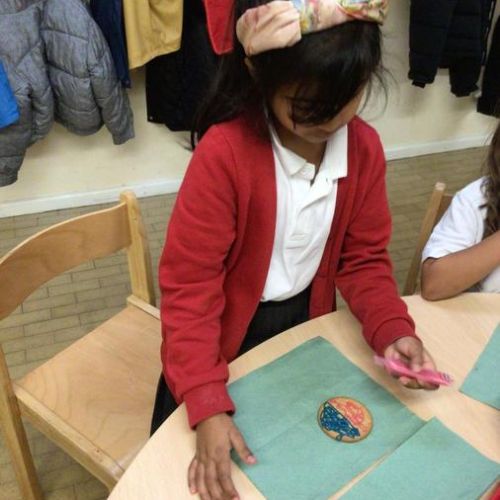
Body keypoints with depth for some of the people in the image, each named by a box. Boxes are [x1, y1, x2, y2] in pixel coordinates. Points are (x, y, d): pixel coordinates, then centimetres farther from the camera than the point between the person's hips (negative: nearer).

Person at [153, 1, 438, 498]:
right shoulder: (224, 152, -30)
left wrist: (392, 331, -21)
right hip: (225, 336, -3)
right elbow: (188, 285, -28)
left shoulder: (364, 147, -13)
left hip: (303, 323, 4)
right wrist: (207, 407, -34)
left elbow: (364, 259, -3)